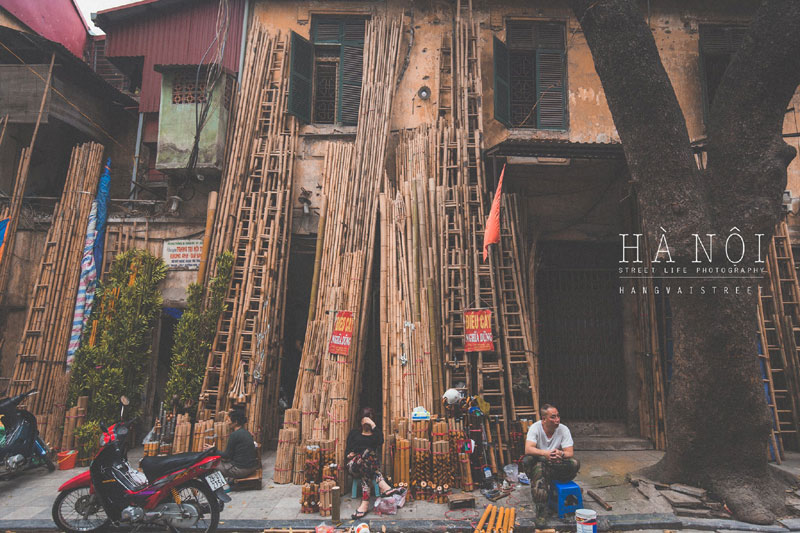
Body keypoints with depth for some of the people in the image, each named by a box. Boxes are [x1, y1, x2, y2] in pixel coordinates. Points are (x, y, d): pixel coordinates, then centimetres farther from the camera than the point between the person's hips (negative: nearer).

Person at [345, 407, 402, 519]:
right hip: (354, 465, -1)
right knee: (368, 452, -34)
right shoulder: (354, 433, 24)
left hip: (368, 464, 1)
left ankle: (365, 502, -46)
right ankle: (383, 487, -47)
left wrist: (373, 426, -8)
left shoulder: (376, 433, 20)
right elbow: (347, 452, 16)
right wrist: (349, 455, -6)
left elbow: (380, 443, -5)